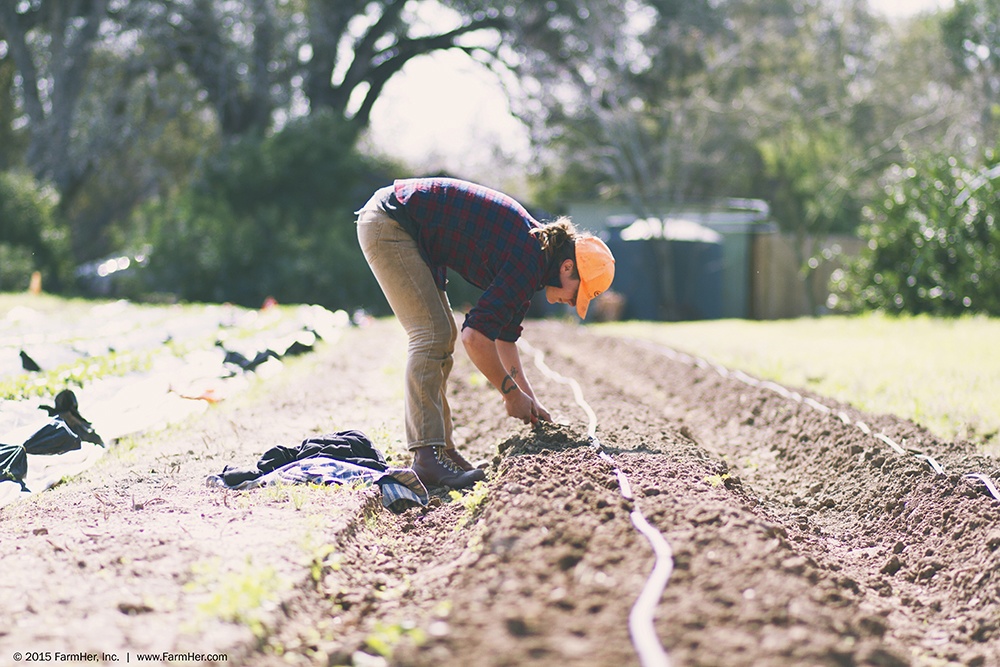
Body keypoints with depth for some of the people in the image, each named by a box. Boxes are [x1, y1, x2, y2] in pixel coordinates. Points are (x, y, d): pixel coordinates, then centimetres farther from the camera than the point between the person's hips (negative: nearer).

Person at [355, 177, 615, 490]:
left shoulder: (534, 247, 9)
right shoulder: (530, 262, -21)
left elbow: (505, 335, 20)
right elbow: (476, 335, -24)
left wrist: (530, 402, 18)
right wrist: (513, 394, -11)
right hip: (387, 223, -10)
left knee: (443, 336, 11)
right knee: (432, 334, -14)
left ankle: (442, 449, 13)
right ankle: (427, 457, -17)